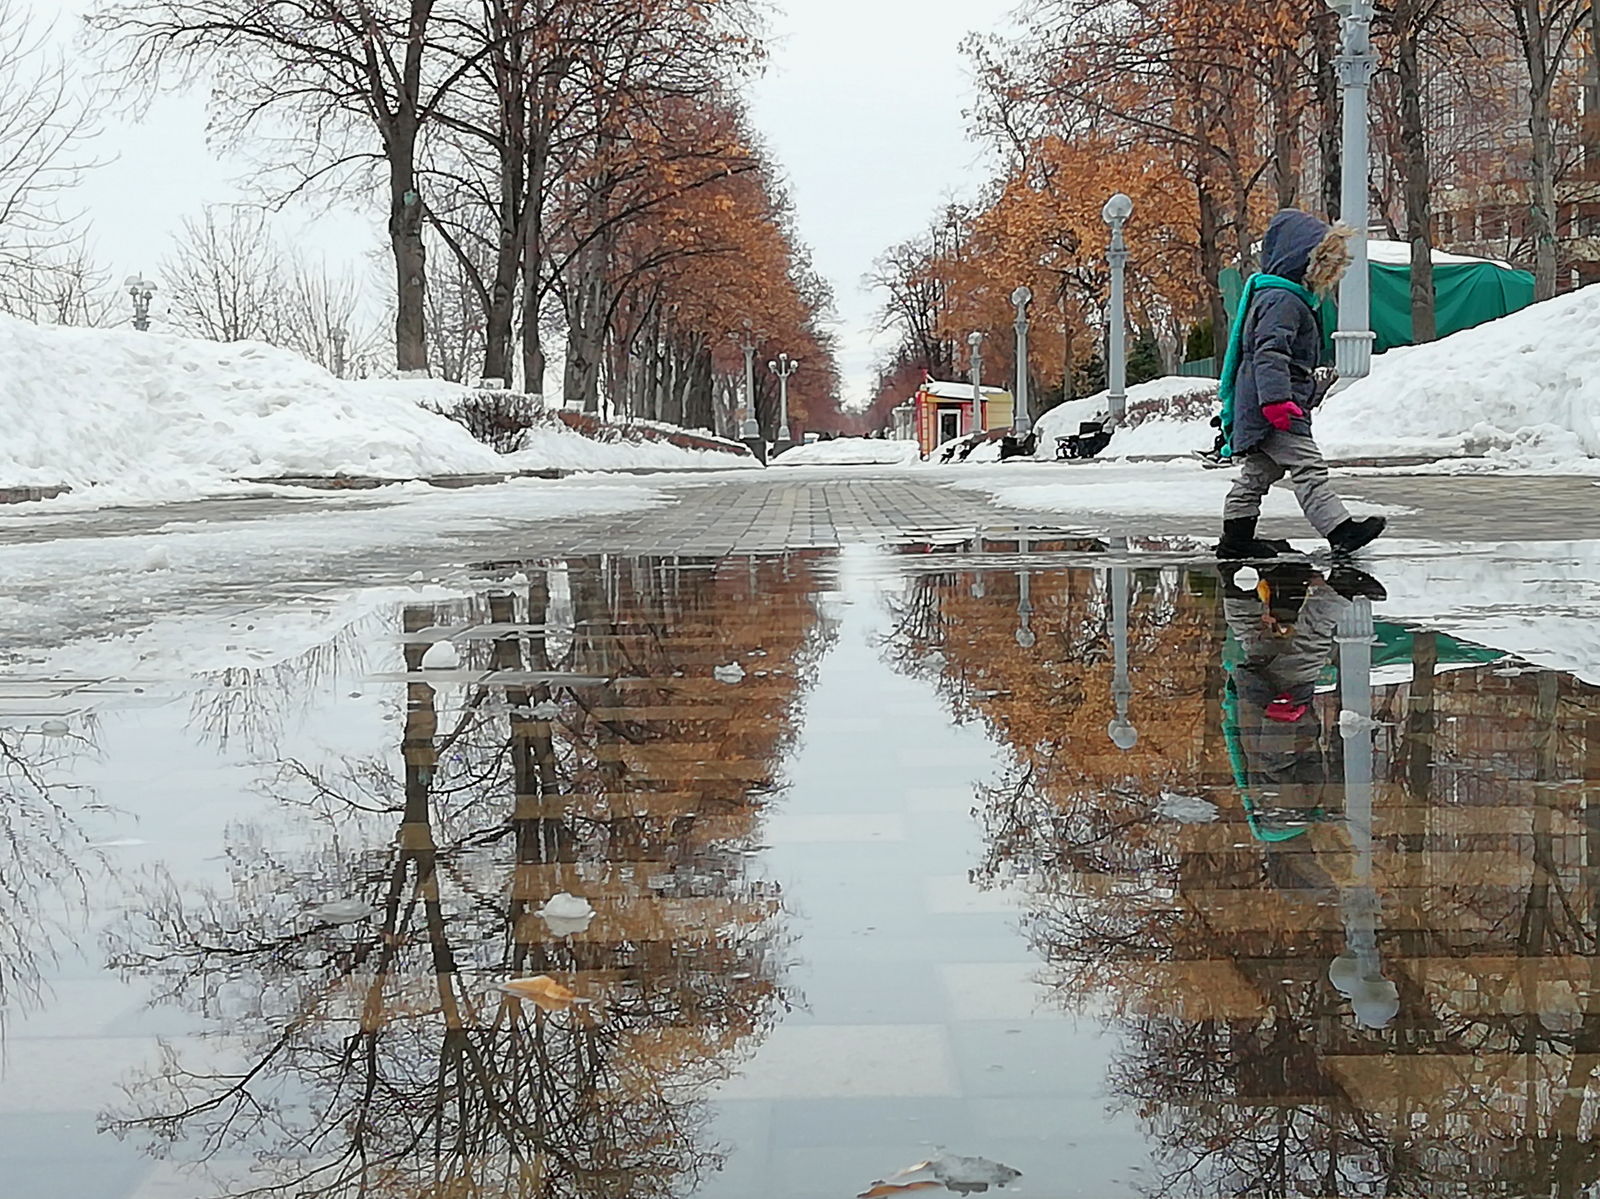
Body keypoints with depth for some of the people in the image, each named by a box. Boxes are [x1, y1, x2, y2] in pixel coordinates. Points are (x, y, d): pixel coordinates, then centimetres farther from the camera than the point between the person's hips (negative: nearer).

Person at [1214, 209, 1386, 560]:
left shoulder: (1290, 297, 20)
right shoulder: (1282, 300, -15)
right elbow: (1269, 352, -26)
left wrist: (1311, 390, 36)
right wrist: (1277, 399, -33)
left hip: (1267, 408, 11)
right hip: (1274, 411, -11)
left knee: (1259, 471, 16)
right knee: (1308, 466, -16)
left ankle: (1236, 538, 22)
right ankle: (1341, 530, -22)